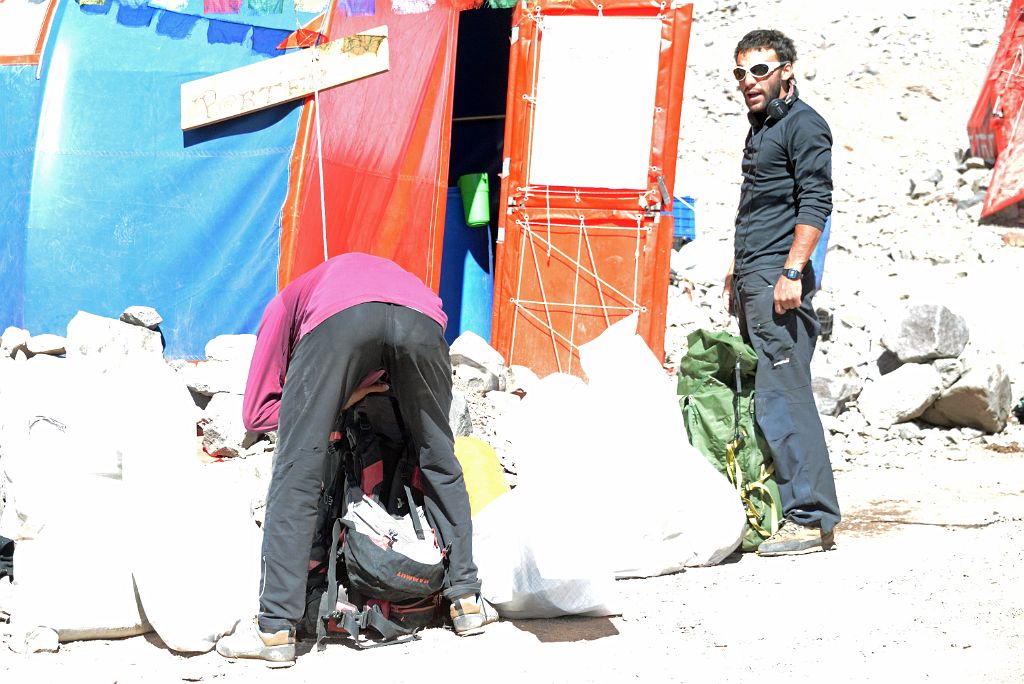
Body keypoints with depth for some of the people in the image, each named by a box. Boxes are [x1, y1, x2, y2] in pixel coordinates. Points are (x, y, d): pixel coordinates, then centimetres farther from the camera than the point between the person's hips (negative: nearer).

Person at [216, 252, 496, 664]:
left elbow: (257, 414, 28)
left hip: (338, 317, -3)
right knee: (440, 463, 22)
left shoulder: (285, 304, 40)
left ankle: (276, 629, 1)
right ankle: (466, 599, 26)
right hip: (421, 317, 3)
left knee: (296, 473, 4)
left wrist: (347, 398, 29)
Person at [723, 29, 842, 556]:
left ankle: (810, 518, -12)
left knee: (781, 395, -13)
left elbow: (815, 204, -15)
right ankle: (771, 509, 10)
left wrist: (792, 272, -22)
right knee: (762, 397, 7)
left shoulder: (803, 124, -6)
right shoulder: (760, 129, 22)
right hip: (751, 279, 10)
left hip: (779, 279, -10)